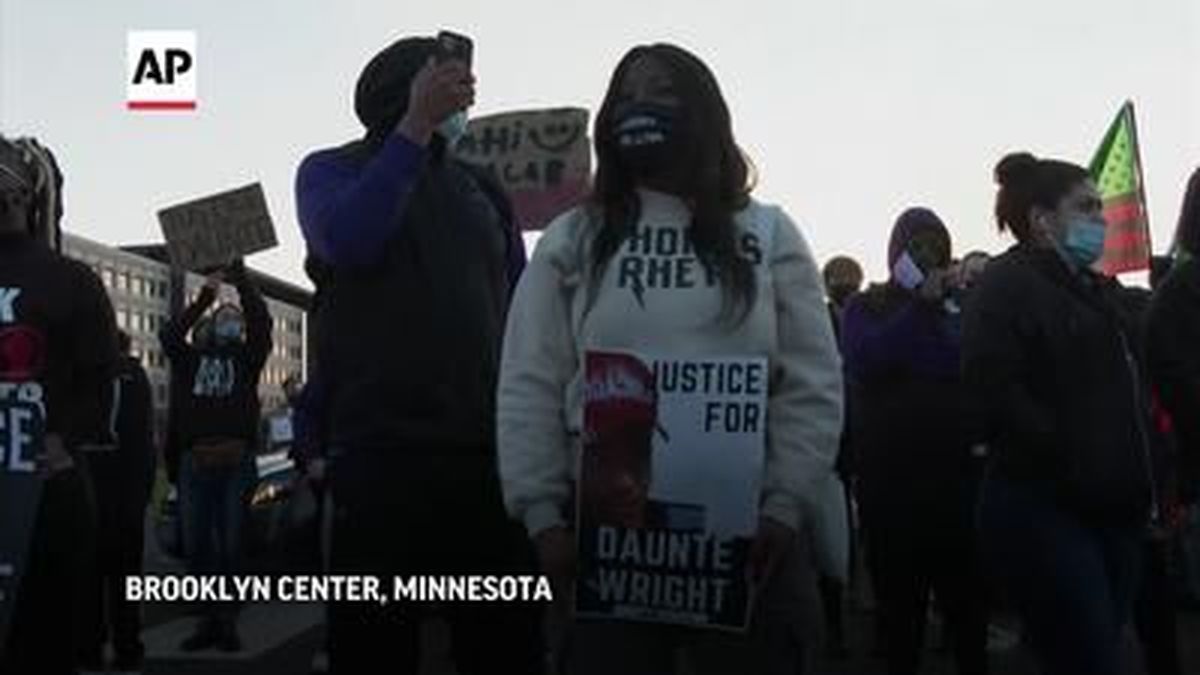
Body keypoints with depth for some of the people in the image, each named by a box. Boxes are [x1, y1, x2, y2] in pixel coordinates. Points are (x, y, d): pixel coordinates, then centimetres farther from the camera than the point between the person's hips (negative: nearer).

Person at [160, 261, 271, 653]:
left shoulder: (247, 357, 13)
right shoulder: (193, 358, 16)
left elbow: (262, 323, -2)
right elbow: (169, 336, -1)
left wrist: (242, 281, -7)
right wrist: (203, 298, -5)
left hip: (236, 461, -1)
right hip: (195, 461, 2)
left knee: (231, 546, 0)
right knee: (196, 546, 3)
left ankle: (228, 622, 7)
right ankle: (208, 620, 13)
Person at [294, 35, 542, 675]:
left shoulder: (482, 189, 19)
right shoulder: (333, 169, 9)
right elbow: (346, 241, -14)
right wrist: (417, 124, -14)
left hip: (492, 451, 4)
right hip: (382, 449, -3)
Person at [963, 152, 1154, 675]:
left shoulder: (1101, 290, 21)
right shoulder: (1007, 284, -6)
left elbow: (1132, 391, 25)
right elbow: (993, 386, -21)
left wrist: (1144, 481, 12)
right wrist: (1071, 459, -19)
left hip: (1117, 510, 9)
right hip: (1045, 513, -9)